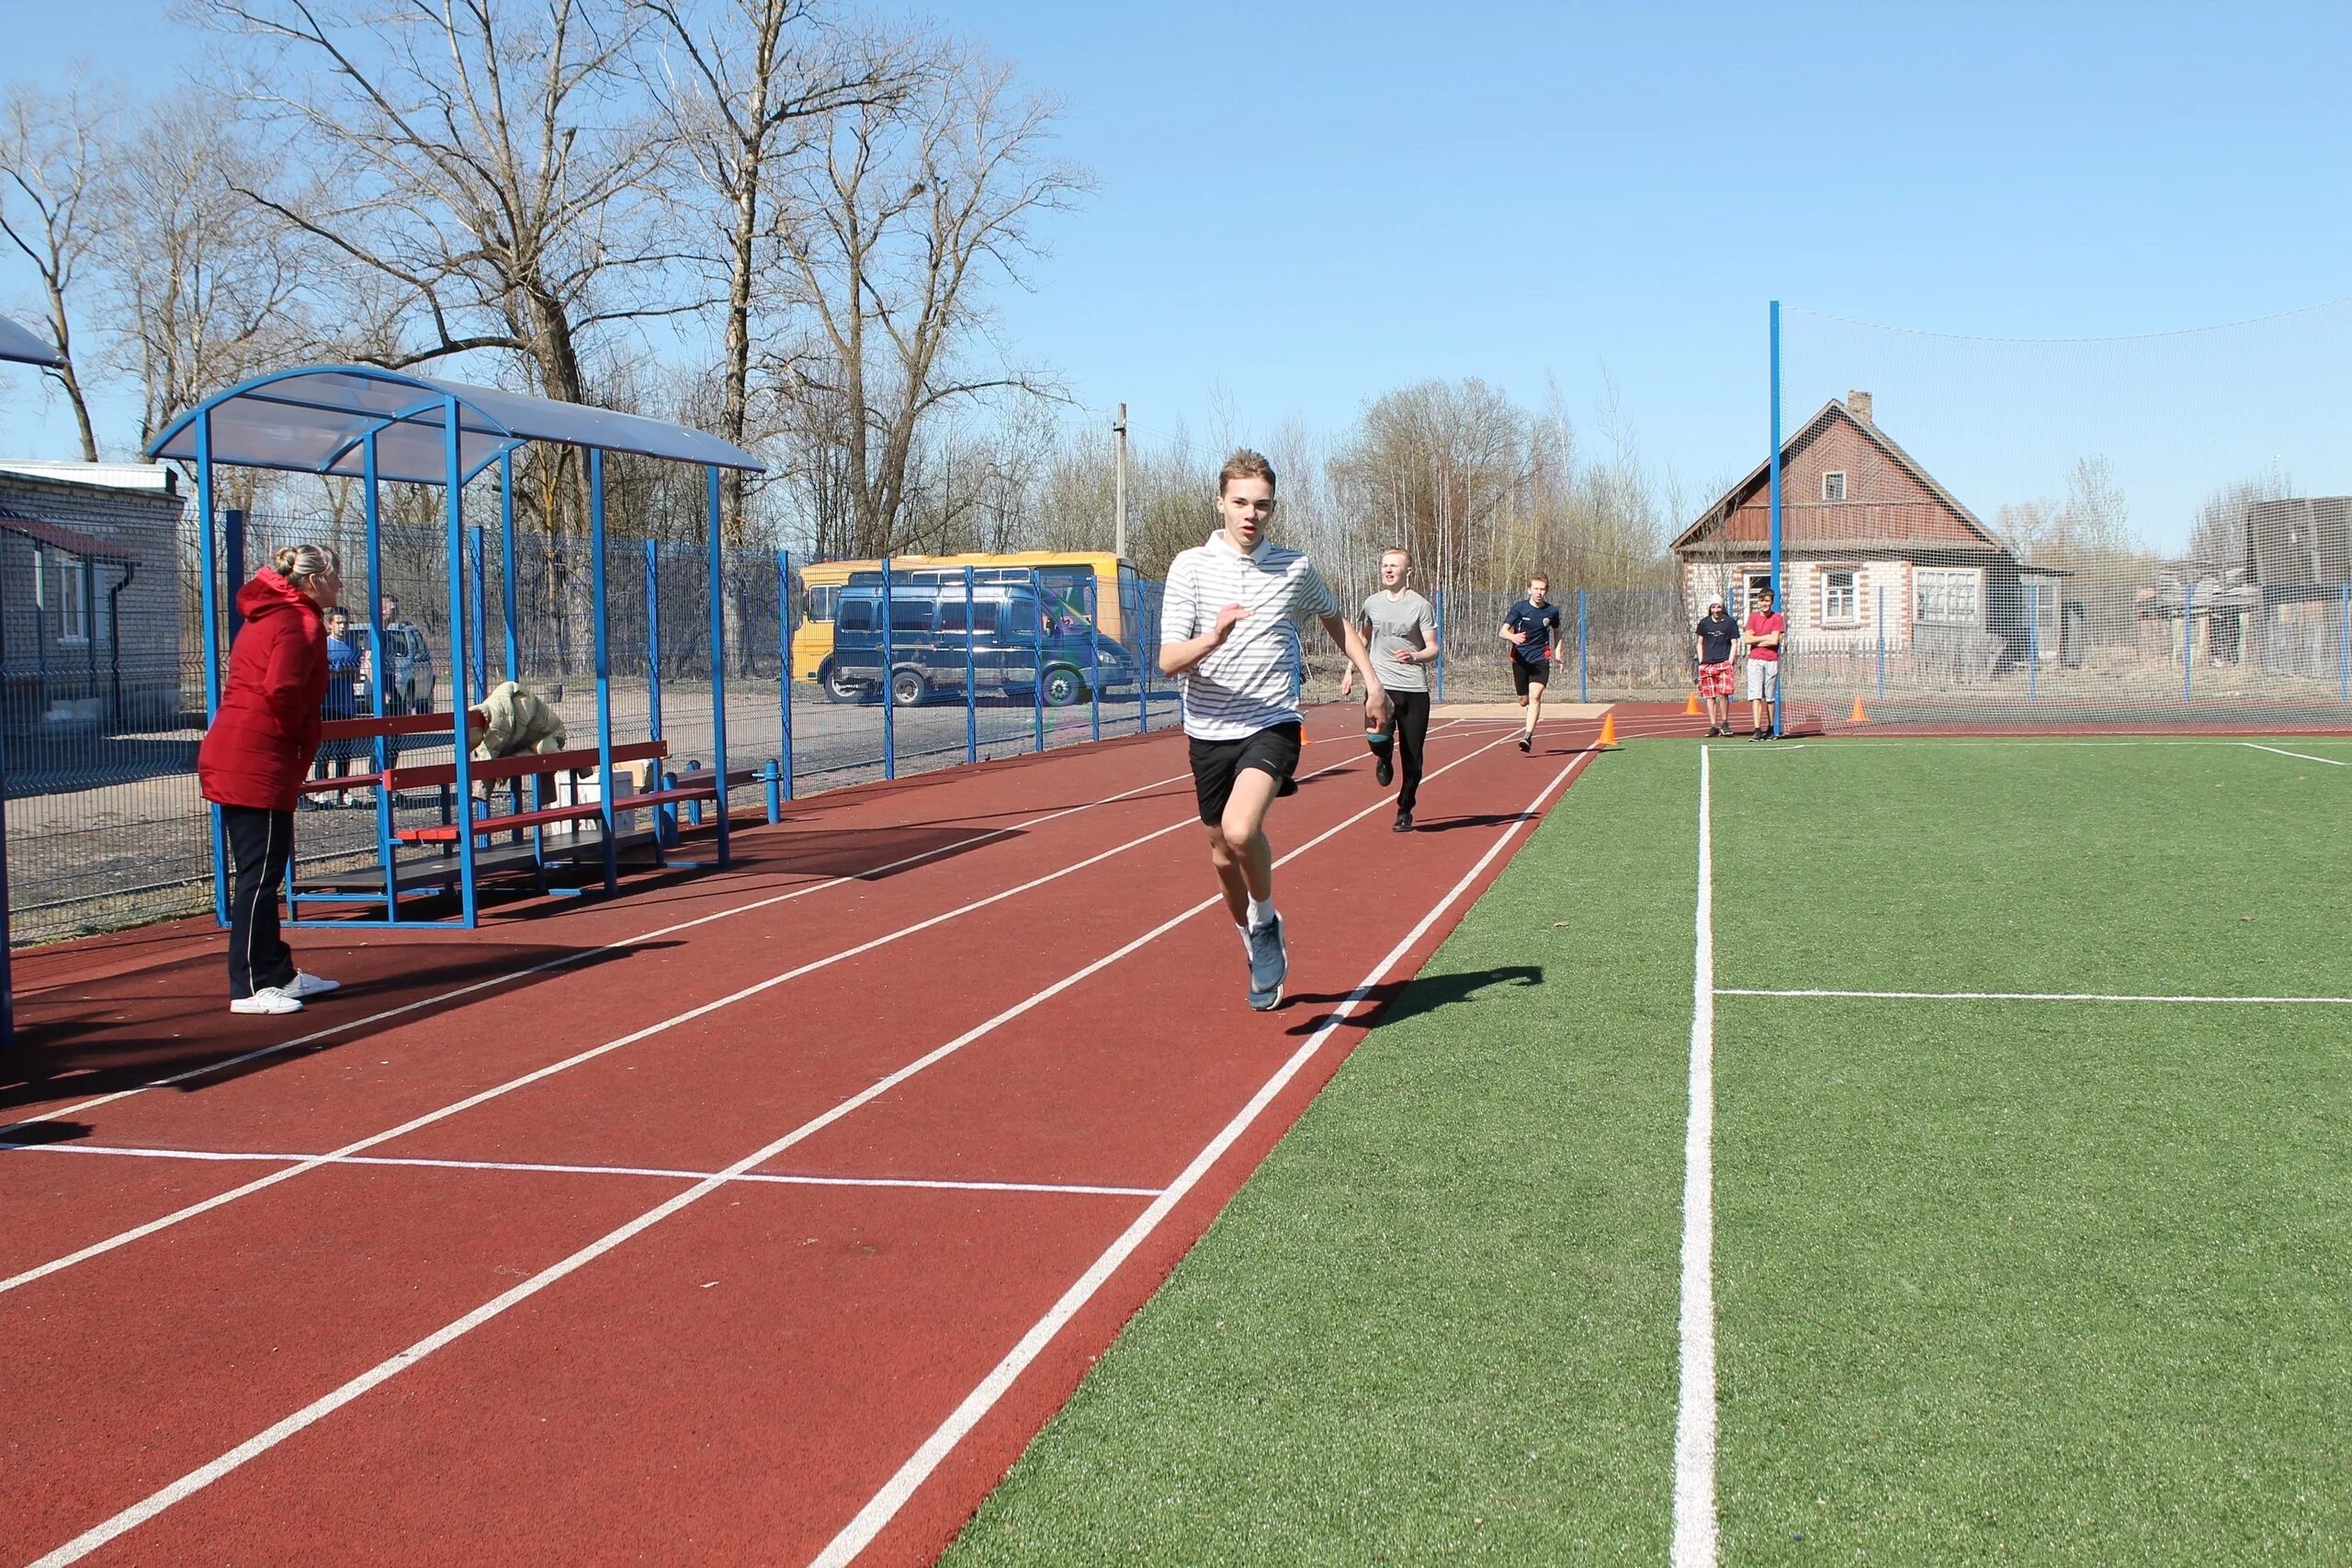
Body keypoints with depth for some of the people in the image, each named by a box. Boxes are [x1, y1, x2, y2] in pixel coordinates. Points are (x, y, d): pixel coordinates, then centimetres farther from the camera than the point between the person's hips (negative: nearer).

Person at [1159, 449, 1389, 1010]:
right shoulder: (1191, 566, -3)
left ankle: (1266, 921, 2)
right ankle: (1256, 948, 39)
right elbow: (1169, 662, -10)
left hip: (1273, 725, -2)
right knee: (1223, 854, 12)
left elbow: (1336, 621, 23)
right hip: (1210, 731, 2)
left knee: (1240, 830, -27)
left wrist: (1372, 681, 17)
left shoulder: (1295, 567, 2)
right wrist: (1214, 636, -29)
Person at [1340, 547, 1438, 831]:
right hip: (1381, 684, 1)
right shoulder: (1372, 603, 9)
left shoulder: (1420, 605, -1)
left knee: (1412, 759, 2)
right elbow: (1362, 638, 25)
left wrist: (1415, 657, -23)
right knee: (1377, 737, -26)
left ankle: (1405, 810, 21)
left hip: (1414, 689, -1)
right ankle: (1385, 759, 11)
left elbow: (1433, 650, -2)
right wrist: (1350, 671, 16)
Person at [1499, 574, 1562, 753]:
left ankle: (1528, 736, -22)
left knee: (1535, 696, -18)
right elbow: (1503, 631, -14)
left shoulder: (1552, 611, 0)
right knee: (1524, 701, 8)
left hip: (1540, 659, 0)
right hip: (1520, 659, 0)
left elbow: (1556, 631, 20)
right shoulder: (1519, 608, -6)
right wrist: (1512, 637, -36)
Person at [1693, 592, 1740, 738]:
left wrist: (1729, 661, -5)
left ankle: (1724, 723, -2)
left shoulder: (1730, 622, 3)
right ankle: (1713, 726, 5)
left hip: (1723, 663, -3)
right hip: (1707, 664, 3)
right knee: (1710, 695, 1)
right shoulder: (1704, 622, 9)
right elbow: (1699, 643, 16)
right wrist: (1701, 661, 7)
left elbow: (1734, 643, 4)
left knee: (1723, 693, -15)